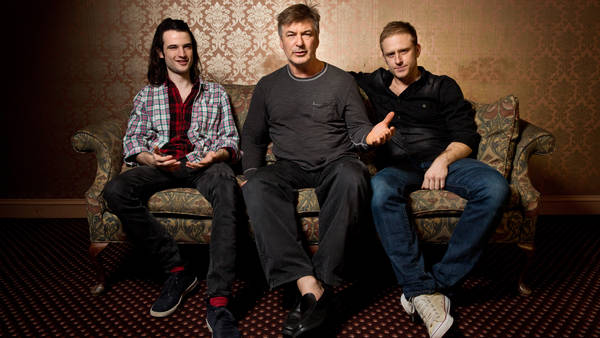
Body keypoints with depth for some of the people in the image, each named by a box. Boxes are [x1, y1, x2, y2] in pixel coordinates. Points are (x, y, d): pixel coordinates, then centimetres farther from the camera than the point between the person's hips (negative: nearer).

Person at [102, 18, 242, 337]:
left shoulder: (215, 93, 23)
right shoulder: (146, 95, 23)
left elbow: (231, 139, 16)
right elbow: (132, 140, 13)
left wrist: (217, 155, -9)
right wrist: (150, 158, -11)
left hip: (204, 164, -1)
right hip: (160, 165, 2)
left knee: (227, 188, -40)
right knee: (115, 191, -31)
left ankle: (218, 301, -43)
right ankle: (177, 269, -20)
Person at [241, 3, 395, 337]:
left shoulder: (342, 81, 9)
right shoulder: (268, 86, 15)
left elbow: (358, 130, 7)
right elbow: (253, 137, 19)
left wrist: (371, 134, -18)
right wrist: (252, 171, 1)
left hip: (336, 162, -1)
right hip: (290, 167, 2)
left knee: (351, 178, -39)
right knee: (257, 188, -33)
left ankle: (323, 282, -34)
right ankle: (309, 286, -40)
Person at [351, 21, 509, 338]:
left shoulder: (443, 87, 16)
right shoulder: (374, 84, 22)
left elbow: (467, 136, 8)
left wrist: (444, 159, -12)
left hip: (442, 159, 1)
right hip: (397, 165, 0)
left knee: (494, 187, -32)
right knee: (381, 190, -38)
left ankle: (439, 280, -27)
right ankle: (421, 289, -35)